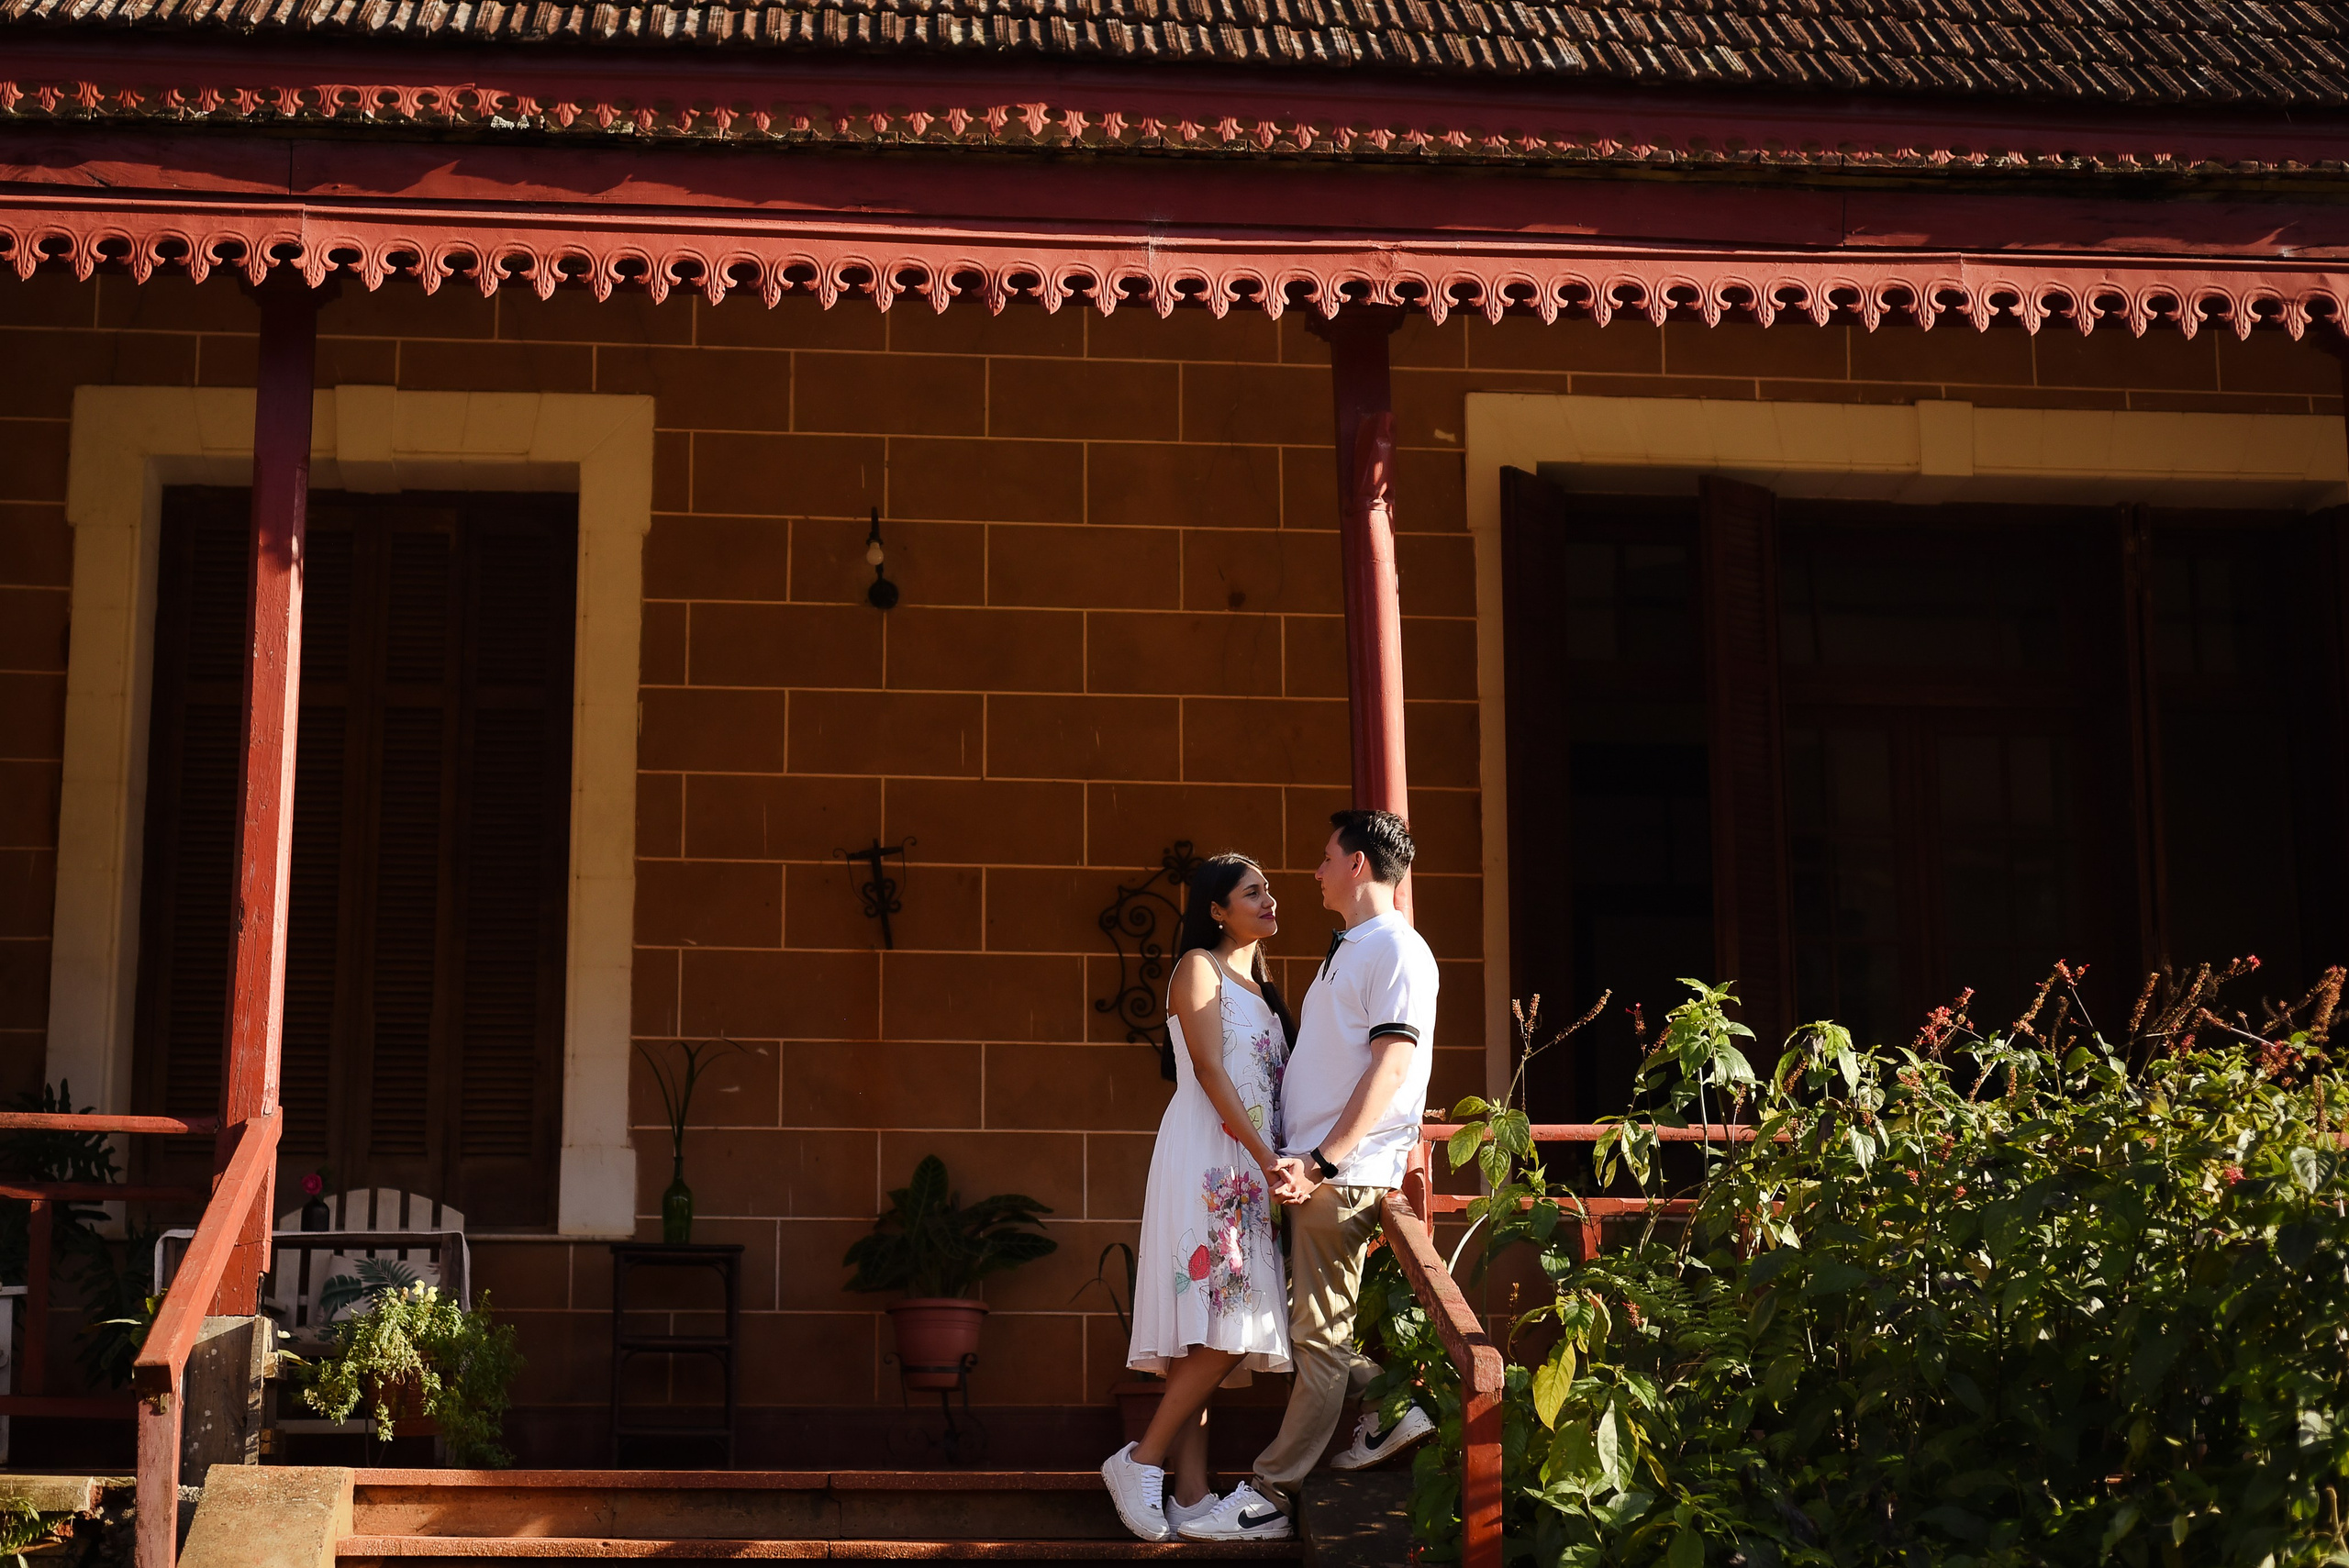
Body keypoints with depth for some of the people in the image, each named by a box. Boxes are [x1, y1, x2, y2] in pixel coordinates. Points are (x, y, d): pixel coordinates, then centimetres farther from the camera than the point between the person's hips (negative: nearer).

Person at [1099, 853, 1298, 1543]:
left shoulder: (1259, 986, 23)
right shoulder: (1199, 968, -2)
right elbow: (1209, 1070, -12)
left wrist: (1275, 1160, 4)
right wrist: (1266, 1155, -21)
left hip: (1250, 1166, 8)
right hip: (1208, 1156, -8)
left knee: (1211, 1337, 3)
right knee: (1223, 1328, -17)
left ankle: (1192, 1495, 2)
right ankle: (1142, 1461, -9)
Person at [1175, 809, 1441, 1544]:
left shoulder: (1397, 949, -10)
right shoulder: (1346, 949, 19)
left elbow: (1390, 1068, -19)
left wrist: (1325, 1160, -25)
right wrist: (1296, 1153, 18)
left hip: (1343, 1173, -9)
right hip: (1311, 1164, 9)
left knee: (1318, 1333, -4)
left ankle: (1270, 1498, 0)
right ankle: (1388, 1408, 25)